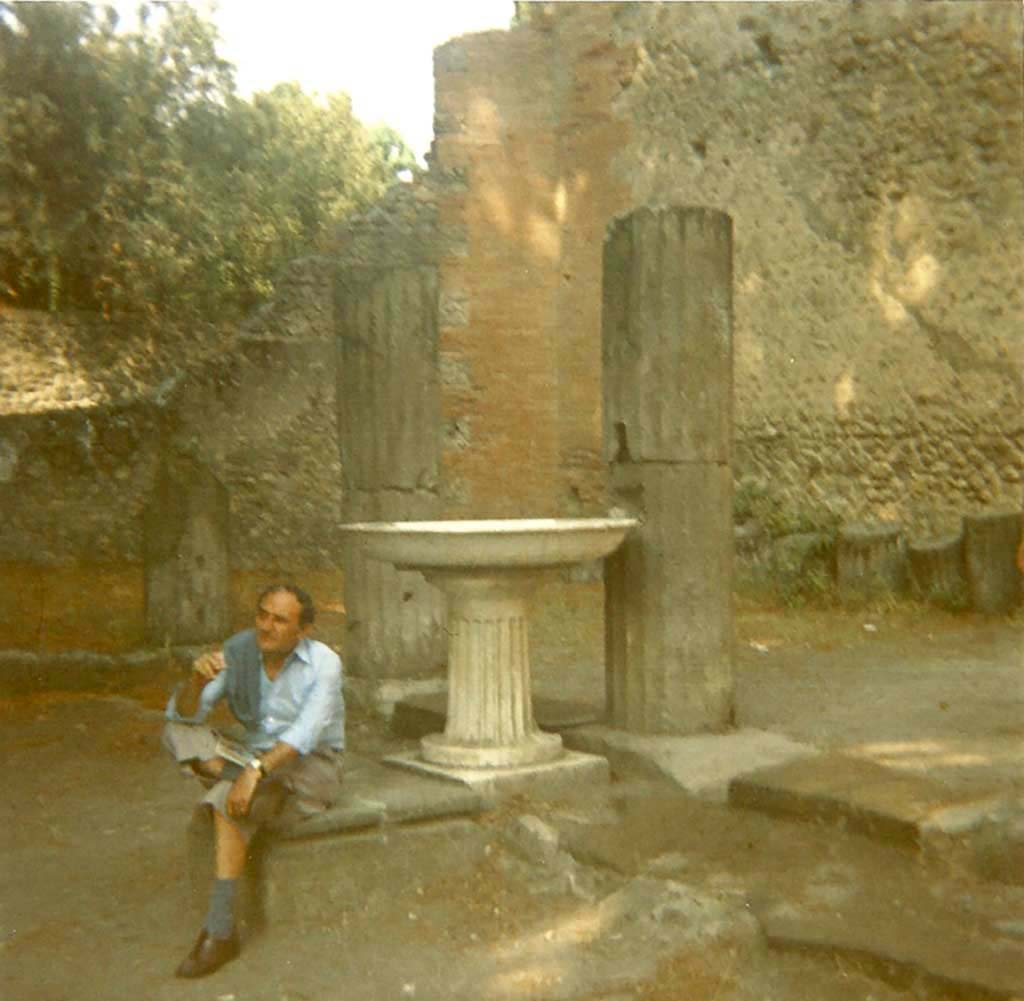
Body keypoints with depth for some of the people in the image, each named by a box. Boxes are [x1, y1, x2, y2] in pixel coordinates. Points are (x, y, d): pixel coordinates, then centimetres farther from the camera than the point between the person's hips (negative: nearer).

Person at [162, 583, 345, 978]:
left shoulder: (323, 663, -17)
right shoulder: (238, 650, -6)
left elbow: (306, 734, -29)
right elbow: (183, 714, -10)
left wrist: (256, 770, -42)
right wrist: (197, 680, -31)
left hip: (311, 768, -5)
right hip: (255, 756, 5)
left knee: (227, 802, -31)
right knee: (177, 733, -15)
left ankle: (219, 932, -26)